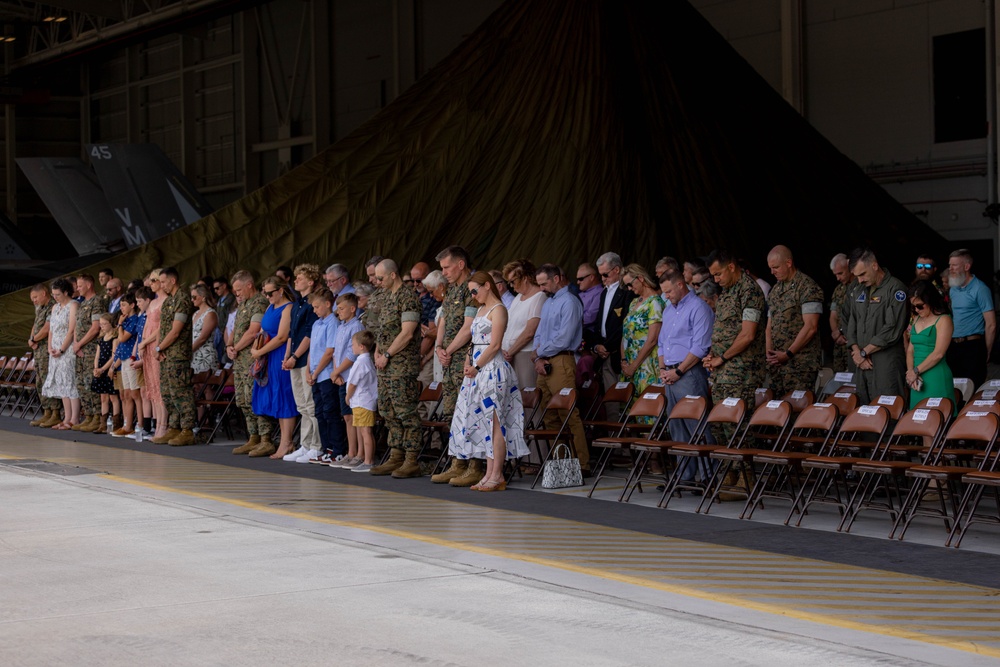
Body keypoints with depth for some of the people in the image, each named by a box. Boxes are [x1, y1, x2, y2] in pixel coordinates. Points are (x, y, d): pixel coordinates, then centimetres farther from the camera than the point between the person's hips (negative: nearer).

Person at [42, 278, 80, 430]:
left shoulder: (73, 306, -7)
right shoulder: (55, 307, 18)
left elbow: (71, 331, -14)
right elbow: (51, 329, 17)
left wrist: (61, 350, -15)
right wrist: (50, 347, 2)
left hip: (68, 349, -8)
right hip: (55, 351, 8)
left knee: (70, 383, -9)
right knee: (62, 384, 7)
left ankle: (74, 420, -9)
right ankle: (67, 419, 10)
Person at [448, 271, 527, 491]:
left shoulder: (498, 310, -8)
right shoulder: (480, 310, 19)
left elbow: (494, 345, -14)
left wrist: (476, 367, -13)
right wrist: (468, 362, 5)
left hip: (492, 368, -9)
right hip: (477, 370, 9)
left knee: (494, 422, -8)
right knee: (481, 422, 7)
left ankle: (497, 476, -7)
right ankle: (489, 474, 9)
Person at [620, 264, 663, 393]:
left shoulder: (654, 302, -9)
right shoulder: (634, 303, 15)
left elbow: (652, 340, -15)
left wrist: (633, 366, -12)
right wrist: (624, 360, 1)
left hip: (645, 365, -8)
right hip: (629, 364, 8)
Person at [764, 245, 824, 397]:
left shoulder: (807, 288, -7)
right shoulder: (775, 290, 18)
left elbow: (810, 327, -14)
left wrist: (788, 354, -13)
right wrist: (768, 351, 2)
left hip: (801, 365, -7)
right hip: (777, 362, 7)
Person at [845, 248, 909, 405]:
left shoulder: (895, 289, -8)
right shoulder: (861, 289, 17)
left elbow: (892, 330, -15)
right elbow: (852, 324, 16)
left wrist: (864, 352, -8)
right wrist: (857, 352, -1)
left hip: (887, 364, -7)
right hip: (863, 364, 7)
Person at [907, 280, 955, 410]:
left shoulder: (943, 320, -5)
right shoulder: (916, 319, 16)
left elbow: (938, 354, -13)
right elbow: (910, 350, 14)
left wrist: (916, 371, -9)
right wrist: (910, 372, -3)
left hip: (936, 379, -7)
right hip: (918, 380, 7)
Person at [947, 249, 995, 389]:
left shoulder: (980, 289, -8)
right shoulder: (953, 290, 15)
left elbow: (991, 325, -10)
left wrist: (986, 352, -7)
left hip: (972, 346, -7)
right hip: (954, 346, 7)